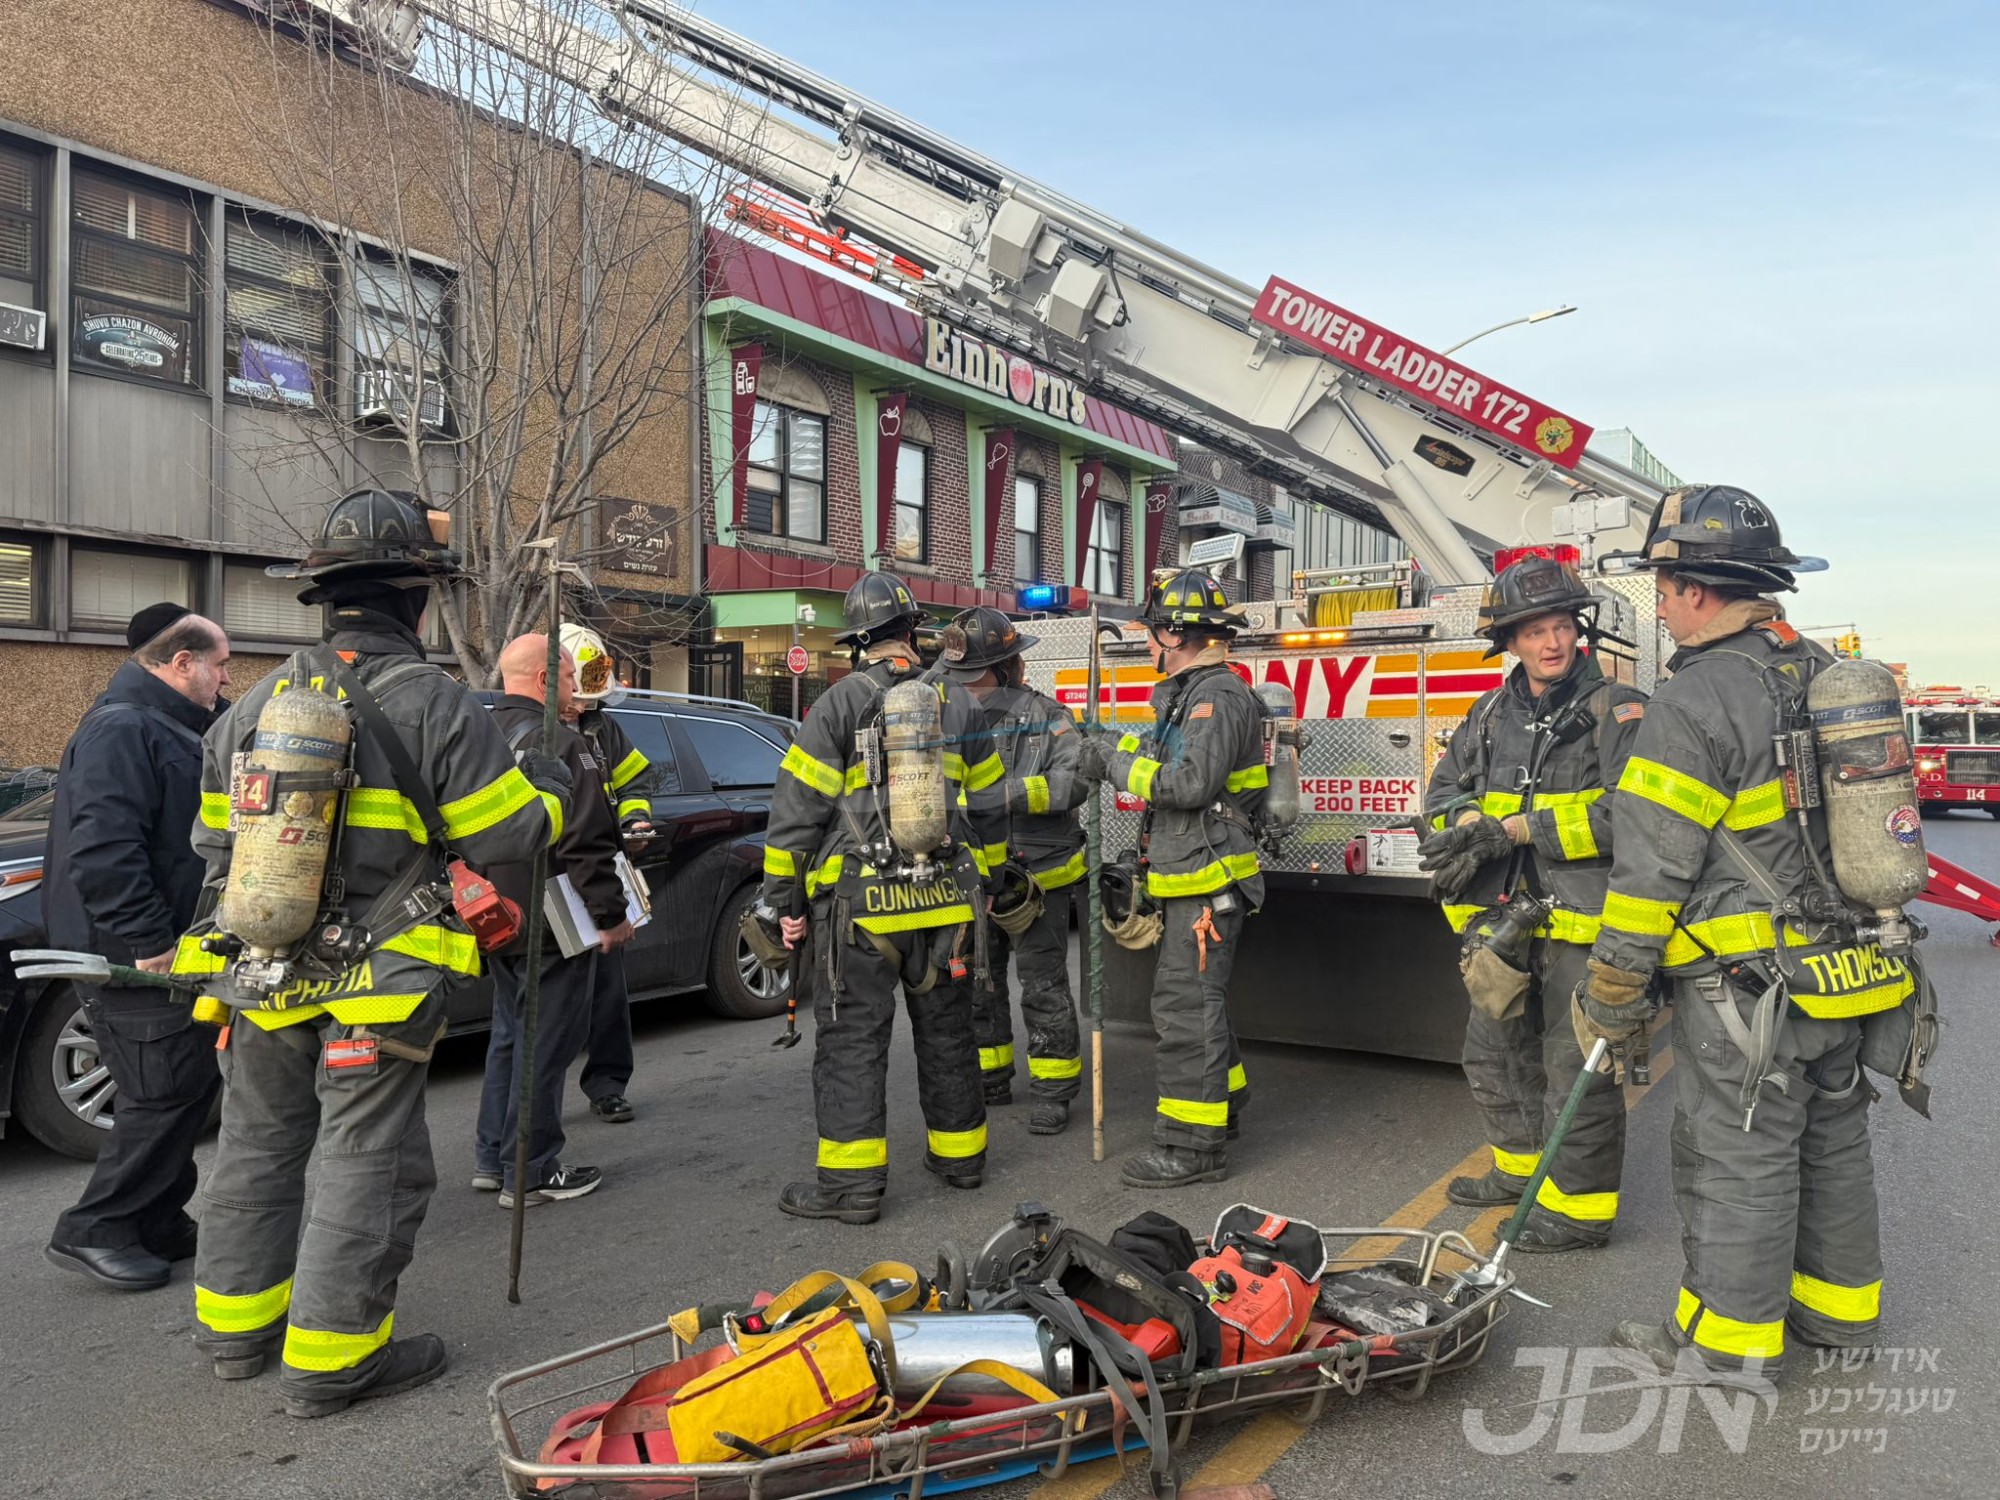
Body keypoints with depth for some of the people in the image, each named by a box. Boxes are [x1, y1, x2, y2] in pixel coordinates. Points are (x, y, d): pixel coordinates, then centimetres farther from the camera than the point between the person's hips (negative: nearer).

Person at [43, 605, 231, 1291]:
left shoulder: (169, 729, 17)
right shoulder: (121, 730, -17)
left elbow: (193, 838, 27)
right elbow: (101, 849, -27)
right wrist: (150, 942, -26)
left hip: (167, 951, 10)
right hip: (136, 960, -10)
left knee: (191, 1087, 15)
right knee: (166, 1094, -4)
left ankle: (158, 1223, 26)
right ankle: (93, 1232, 10)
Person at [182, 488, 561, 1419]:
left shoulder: (255, 705, 7)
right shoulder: (433, 704, -14)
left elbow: (215, 838, 15)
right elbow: (508, 831, -12)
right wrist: (557, 788, 8)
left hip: (260, 976, 7)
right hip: (375, 986, -6)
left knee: (257, 1148, 21)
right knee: (366, 1166, 4)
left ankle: (237, 1329, 35)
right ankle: (329, 1360, 11)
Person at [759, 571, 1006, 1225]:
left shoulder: (839, 704, -6)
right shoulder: (957, 703, 7)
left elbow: (797, 809, -8)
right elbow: (989, 805, 13)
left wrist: (785, 901, -2)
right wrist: (986, 881, 23)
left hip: (858, 903, -4)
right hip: (945, 902, 5)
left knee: (851, 1038, 2)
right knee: (946, 1030, 17)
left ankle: (852, 1181, 3)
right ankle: (959, 1153, 29)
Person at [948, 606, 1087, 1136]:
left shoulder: (1047, 718, -7)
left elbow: (1074, 779, -19)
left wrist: (1011, 794, -31)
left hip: (1037, 876, -5)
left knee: (1043, 986, 1)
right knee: (977, 984, 14)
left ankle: (1053, 1091, 12)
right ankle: (990, 1080, 29)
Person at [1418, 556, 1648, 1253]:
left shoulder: (1615, 709, -9)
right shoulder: (1494, 712, 10)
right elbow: (1446, 787, 13)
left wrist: (1514, 830, -21)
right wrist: (1472, 825, -11)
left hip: (1581, 916, -7)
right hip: (1510, 915, 7)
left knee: (1575, 1069, 1)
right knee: (1493, 1050, 20)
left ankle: (1580, 1208, 15)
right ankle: (1522, 1168, 39)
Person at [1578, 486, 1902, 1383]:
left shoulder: (1696, 701, -19)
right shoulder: (1826, 678, 9)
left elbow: (1652, 870, -19)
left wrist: (1609, 998, -11)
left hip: (1746, 984, -9)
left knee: (1736, 1156, 3)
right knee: (1830, 1141, 20)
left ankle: (1729, 1339, 15)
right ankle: (1837, 1307, 35)